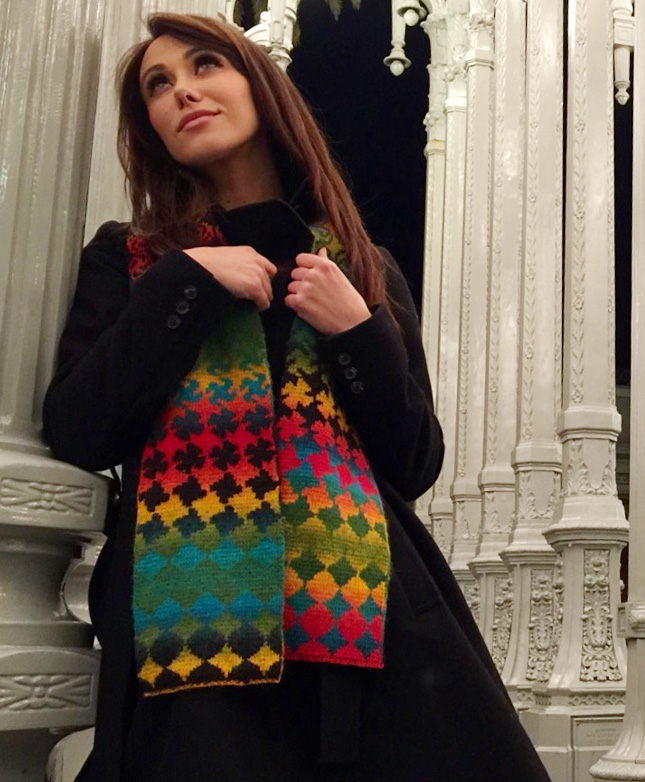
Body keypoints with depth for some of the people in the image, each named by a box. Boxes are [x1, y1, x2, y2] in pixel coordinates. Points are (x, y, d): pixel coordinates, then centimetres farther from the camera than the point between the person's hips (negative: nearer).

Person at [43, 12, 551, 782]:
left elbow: (416, 466, 9)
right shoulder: (125, 258, 11)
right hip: (190, 613, -1)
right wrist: (186, 284, -6)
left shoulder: (367, 270, 13)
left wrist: (358, 332, -5)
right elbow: (76, 435, -2)